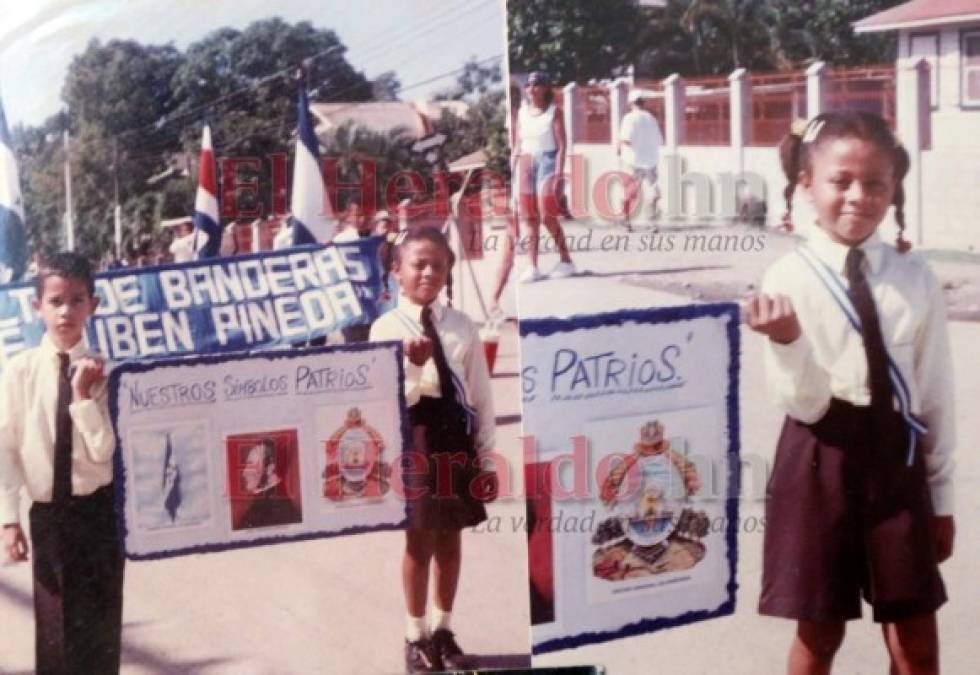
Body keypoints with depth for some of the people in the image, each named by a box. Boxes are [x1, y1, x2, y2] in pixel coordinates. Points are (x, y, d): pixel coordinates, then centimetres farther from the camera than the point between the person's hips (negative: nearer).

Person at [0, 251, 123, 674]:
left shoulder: (102, 371, -6)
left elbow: (104, 450, -11)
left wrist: (83, 395, -20)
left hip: (97, 510, 0)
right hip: (47, 513, 0)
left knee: (100, 624, 9)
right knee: (53, 626, 8)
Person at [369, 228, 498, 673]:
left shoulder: (461, 326, 3)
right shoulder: (386, 327, -6)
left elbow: (480, 391, 5)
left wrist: (485, 451, 4)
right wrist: (412, 365, -27)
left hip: (456, 435, 3)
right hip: (412, 438, -3)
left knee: (450, 536, 12)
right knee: (418, 539, 5)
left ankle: (443, 630, 27)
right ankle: (416, 636, 19)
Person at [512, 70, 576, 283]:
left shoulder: (554, 111, -3)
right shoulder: (522, 112, 11)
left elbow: (561, 145, -7)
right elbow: (518, 145, 14)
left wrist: (558, 173, -16)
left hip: (547, 161, -5)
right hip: (525, 164, 5)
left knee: (547, 216, -8)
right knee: (530, 218, 3)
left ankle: (566, 261, 6)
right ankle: (533, 267, 5)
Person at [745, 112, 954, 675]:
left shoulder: (917, 279, -3)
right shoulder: (790, 280, -10)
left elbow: (936, 391, 5)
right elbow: (805, 404, -11)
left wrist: (942, 494, 9)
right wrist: (788, 342, -30)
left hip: (897, 461, 2)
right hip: (822, 463, -2)